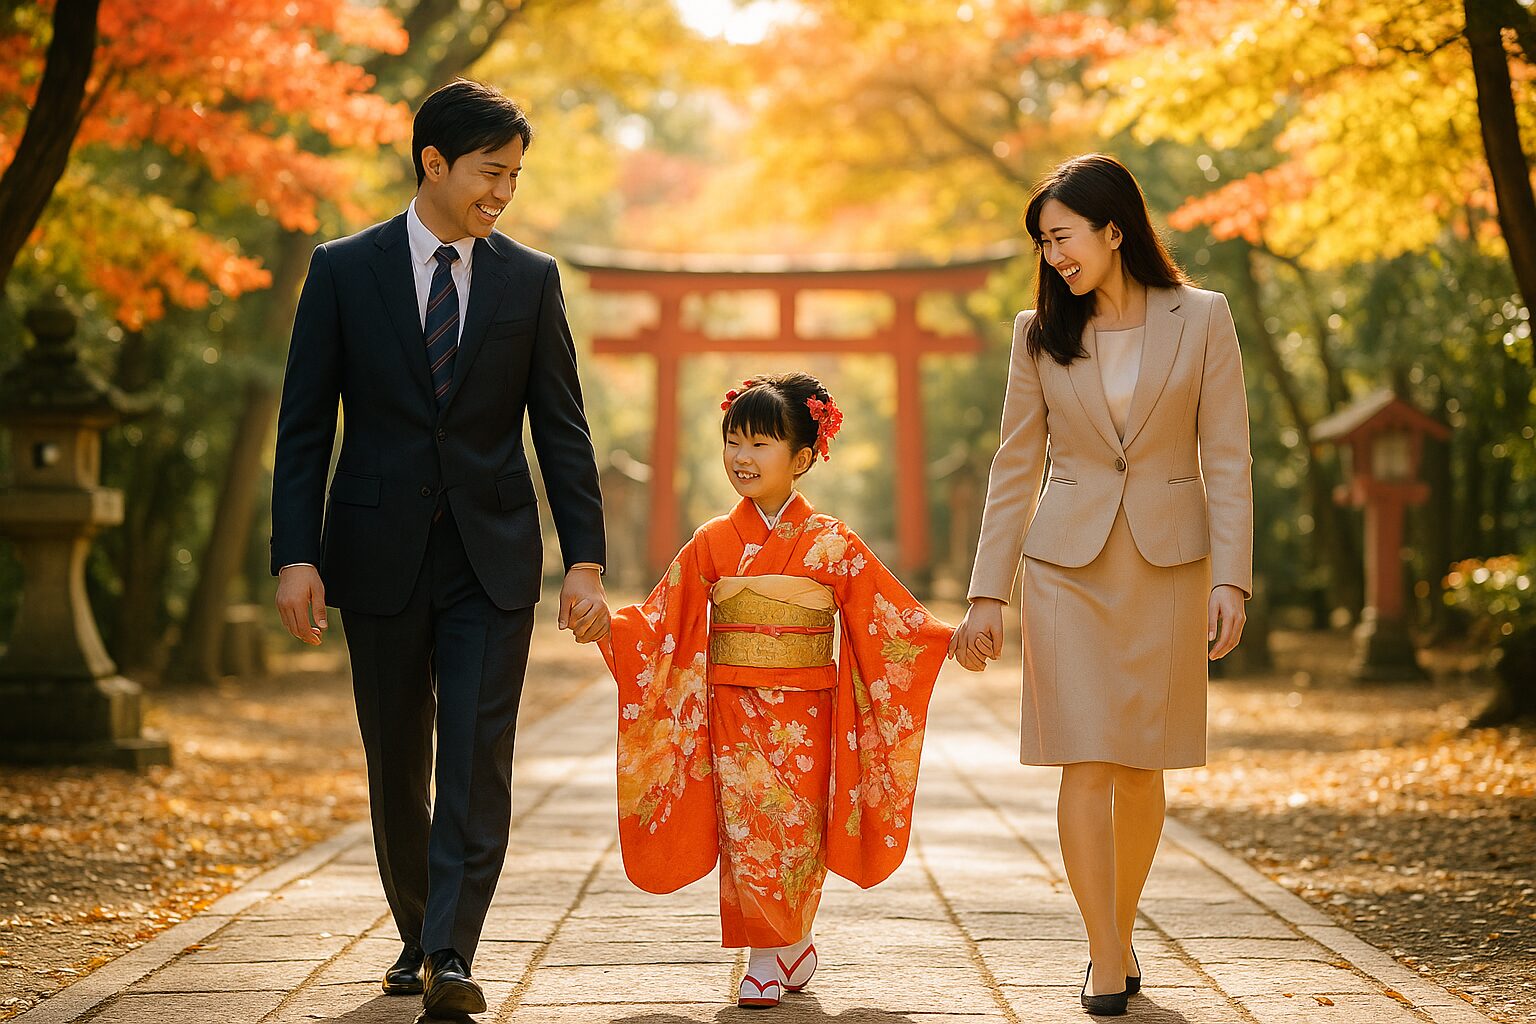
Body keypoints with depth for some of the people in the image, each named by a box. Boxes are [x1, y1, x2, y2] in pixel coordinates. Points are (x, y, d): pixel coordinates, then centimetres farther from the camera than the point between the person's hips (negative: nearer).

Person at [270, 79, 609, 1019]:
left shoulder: (531, 279, 4)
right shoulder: (344, 270, 1)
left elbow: (563, 430, 4)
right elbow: (305, 426, 0)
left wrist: (586, 560, -4)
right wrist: (297, 555, -9)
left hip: (493, 554, 0)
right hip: (381, 552, 0)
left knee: (478, 756, -10)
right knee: (397, 762, 9)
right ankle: (416, 937, 25)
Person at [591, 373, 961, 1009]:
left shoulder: (832, 544, 0)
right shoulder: (713, 543, 5)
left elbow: (891, 619, 2)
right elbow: (660, 621, 4)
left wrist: (950, 640, -8)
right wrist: (604, 621, -10)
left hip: (802, 713, -1)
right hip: (732, 711, 1)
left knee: (794, 831, 0)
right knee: (746, 829, -3)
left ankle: (774, 955, 14)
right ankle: (787, 953, 8)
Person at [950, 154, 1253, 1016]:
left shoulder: (1201, 320, 0)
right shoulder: (1041, 334, 5)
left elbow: (1227, 460, -2)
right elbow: (1015, 469, 6)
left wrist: (1231, 578, -10)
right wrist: (988, 593, 1)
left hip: (1169, 561, 0)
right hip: (1069, 564, 1)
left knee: (1141, 765, 6)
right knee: (1087, 763, -7)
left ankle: (1118, 935, 26)